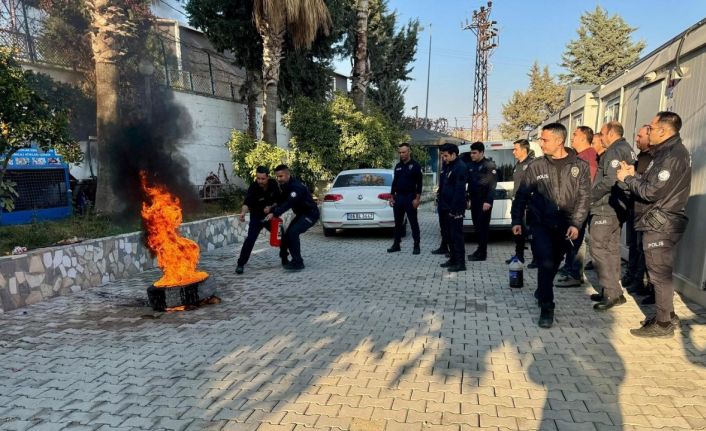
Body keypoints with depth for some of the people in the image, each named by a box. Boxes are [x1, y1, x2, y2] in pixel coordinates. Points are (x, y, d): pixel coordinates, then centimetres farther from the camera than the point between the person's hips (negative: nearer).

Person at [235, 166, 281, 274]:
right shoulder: (253, 187, -28)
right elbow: (247, 203, -42)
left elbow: (278, 200, -4)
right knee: (250, 239, -19)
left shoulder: (273, 184, -15)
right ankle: (240, 264, -12)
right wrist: (243, 212, -63)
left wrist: (271, 207, -22)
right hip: (257, 217, -4)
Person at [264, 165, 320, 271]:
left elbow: (289, 203, -37)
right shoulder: (285, 186, 3)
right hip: (301, 213, 10)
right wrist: (272, 210, -11)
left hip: (310, 214, -10)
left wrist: (274, 213, -44)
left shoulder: (296, 187, -27)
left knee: (293, 233, -23)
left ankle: (298, 263, -17)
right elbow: (282, 201, 5)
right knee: (288, 234, 8)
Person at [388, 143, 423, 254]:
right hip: (398, 197, 6)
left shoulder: (415, 165, -5)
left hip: (410, 198, -5)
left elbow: (419, 183, -9)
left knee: (413, 222, 0)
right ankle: (396, 244, 18)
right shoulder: (398, 166, 12)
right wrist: (392, 196, 10)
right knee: (398, 222, 10)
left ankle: (416, 245, 7)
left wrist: (417, 199, -15)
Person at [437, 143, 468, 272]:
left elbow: (459, 190, -21)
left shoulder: (460, 167, -15)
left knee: (457, 235, -6)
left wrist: (454, 208, -23)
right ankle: (453, 259, 24)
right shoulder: (448, 166, 15)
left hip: (455, 209, -10)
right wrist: (442, 204, 13)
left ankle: (460, 263, 0)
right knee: (449, 234, 14)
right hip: (447, 207, 10)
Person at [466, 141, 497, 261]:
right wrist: (468, 198, 12)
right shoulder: (470, 165, 12)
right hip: (474, 200, 7)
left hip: (484, 201, -7)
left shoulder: (489, 165, -9)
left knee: (483, 226, -4)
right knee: (476, 225, 11)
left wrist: (488, 201, -20)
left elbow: (492, 184, -14)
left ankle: (482, 253, 0)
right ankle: (480, 249, 21)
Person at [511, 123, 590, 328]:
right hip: (541, 224, -1)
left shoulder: (579, 166, -2)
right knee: (546, 263, -11)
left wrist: (576, 223, -10)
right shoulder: (536, 166, -3)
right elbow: (522, 195, 2)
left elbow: (584, 197, -2)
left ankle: (541, 293, 39)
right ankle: (546, 307, 0)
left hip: (565, 226, 2)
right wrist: (517, 220, -2)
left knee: (553, 265, 14)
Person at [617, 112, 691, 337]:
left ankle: (663, 324, 7)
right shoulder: (667, 151, 15)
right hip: (659, 223, 10)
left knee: (660, 274, -2)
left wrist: (628, 178, -9)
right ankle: (667, 315, 29)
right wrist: (633, 175, 3)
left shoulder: (673, 155, -18)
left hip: (660, 225, -10)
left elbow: (652, 192, -21)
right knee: (661, 273, 17)